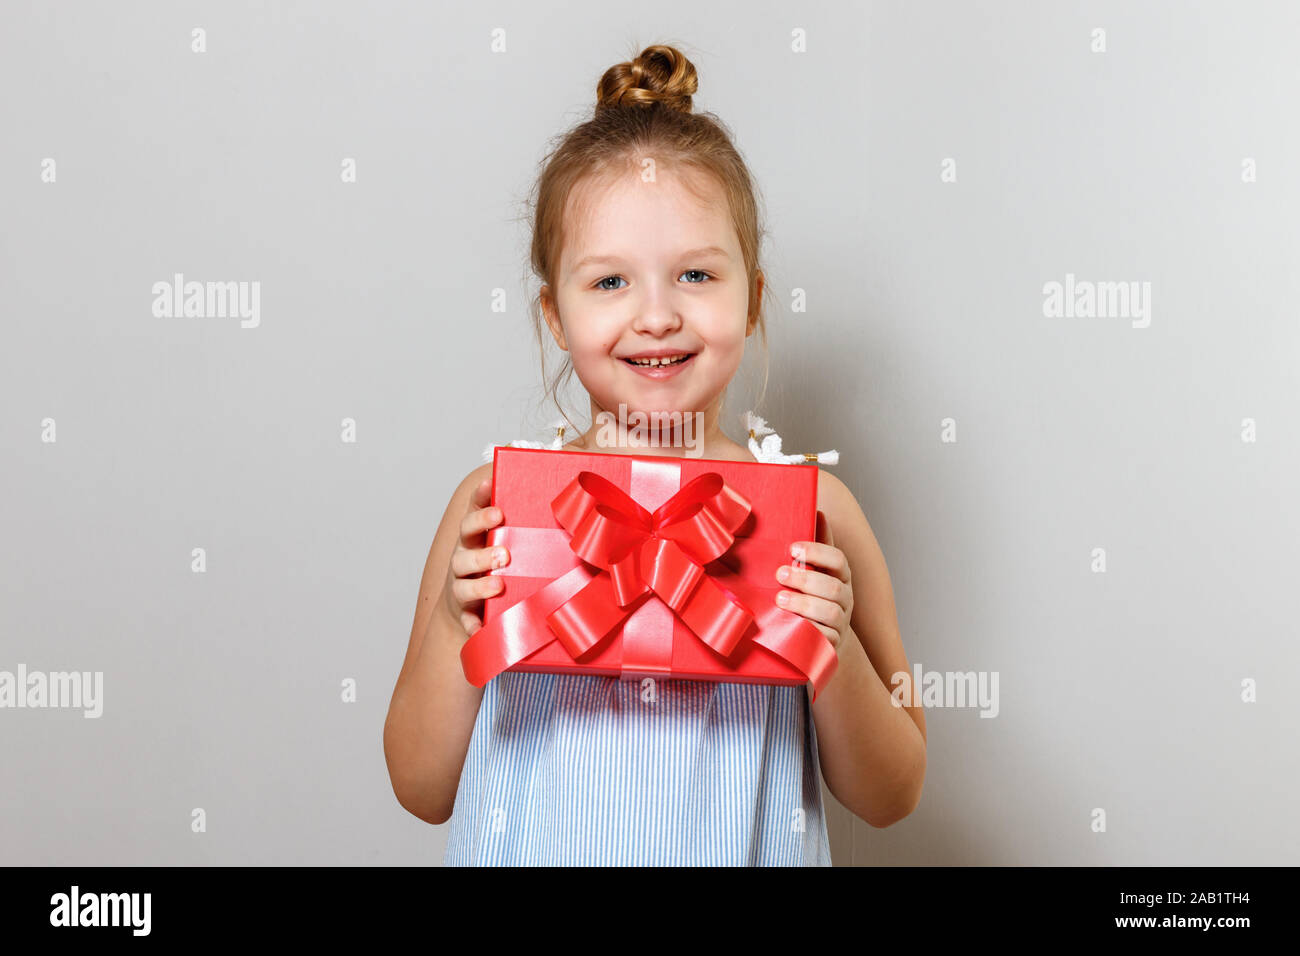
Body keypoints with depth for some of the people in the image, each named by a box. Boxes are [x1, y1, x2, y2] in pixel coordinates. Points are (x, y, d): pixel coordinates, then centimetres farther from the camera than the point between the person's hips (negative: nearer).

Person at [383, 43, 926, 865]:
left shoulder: (810, 507, -9)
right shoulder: (493, 503, -8)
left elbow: (891, 797, -3)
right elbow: (423, 791, -3)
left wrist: (836, 652, -20)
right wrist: (451, 631, -18)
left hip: (747, 852, 0)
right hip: (534, 852, 0)